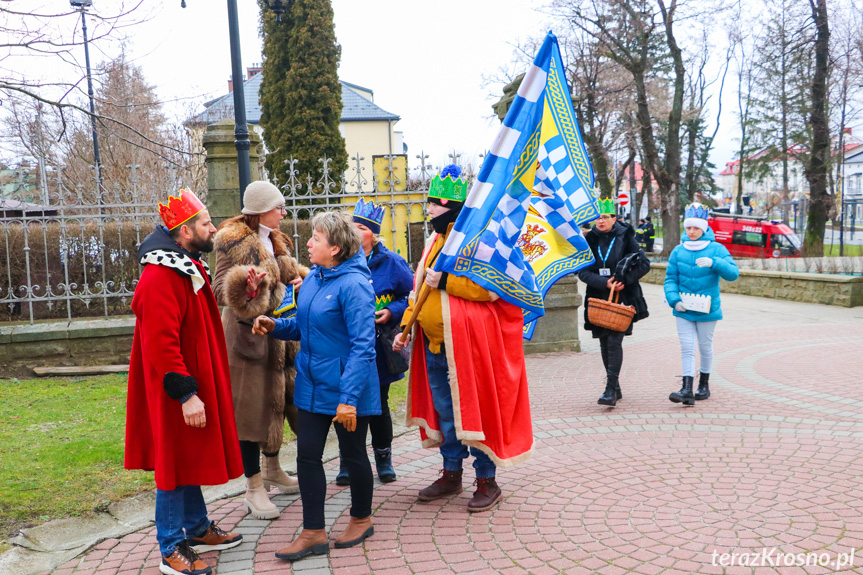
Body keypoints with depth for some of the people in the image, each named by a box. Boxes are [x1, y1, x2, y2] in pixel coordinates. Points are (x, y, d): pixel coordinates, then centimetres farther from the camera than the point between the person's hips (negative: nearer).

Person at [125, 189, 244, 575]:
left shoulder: (189, 268, 11)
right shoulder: (161, 277, -22)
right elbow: (161, 344, -27)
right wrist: (186, 394, -27)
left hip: (196, 382, 10)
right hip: (176, 393, -10)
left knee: (191, 457, 19)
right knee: (175, 464, 1)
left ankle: (197, 529, 34)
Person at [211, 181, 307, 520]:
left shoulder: (276, 241, 14)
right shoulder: (233, 241, -11)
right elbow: (220, 291, -15)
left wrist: (298, 279, 6)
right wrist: (245, 285, -34)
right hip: (247, 334, -8)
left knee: (276, 401, 17)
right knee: (250, 409, -3)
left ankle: (273, 471, 35)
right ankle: (254, 489, 9)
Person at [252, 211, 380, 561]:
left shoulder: (353, 285, -19)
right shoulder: (312, 279, 6)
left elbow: (363, 346, -22)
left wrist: (348, 398, -25)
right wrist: (275, 326, -2)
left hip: (347, 390, -7)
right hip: (312, 385, 8)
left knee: (352, 454, 11)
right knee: (307, 456, 7)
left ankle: (361, 520, 34)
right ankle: (314, 534, 20)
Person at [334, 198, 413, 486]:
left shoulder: (390, 263, -3)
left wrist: (392, 312, -14)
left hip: (378, 349, -1)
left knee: (378, 406, 12)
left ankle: (383, 459, 29)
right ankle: (348, 462, 24)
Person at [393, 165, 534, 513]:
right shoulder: (435, 241, 14)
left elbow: (491, 287, -21)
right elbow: (419, 288, 19)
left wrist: (445, 280, -22)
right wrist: (406, 327, 11)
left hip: (467, 344, -8)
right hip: (434, 344, 8)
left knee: (474, 408, 1)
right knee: (445, 410, 16)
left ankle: (487, 481, 15)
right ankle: (451, 474, 31)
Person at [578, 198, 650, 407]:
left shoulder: (625, 237, 0)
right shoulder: (589, 240, 6)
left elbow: (644, 263, -1)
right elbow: (583, 271, 0)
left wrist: (625, 279, -15)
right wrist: (605, 283, -14)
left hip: (622, 298, -3)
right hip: (599, 299, 4)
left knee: (614, 341, -12)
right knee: (604, 343, 8)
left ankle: (611, 390, -11)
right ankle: (615, 388, 22)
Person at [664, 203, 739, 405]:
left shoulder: (716, 249, -4)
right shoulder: (678, 251, 2)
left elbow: (733, 273, -15)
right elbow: (670, 278, 1)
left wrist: (713, 263, -31)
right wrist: (674, 299, -14)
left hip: (707, 309, -1)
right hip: (684, 310, 1)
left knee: (705, 347, 13)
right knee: (687, 348, -4)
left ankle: (704, 384, 31)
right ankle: (687, 390, -7)